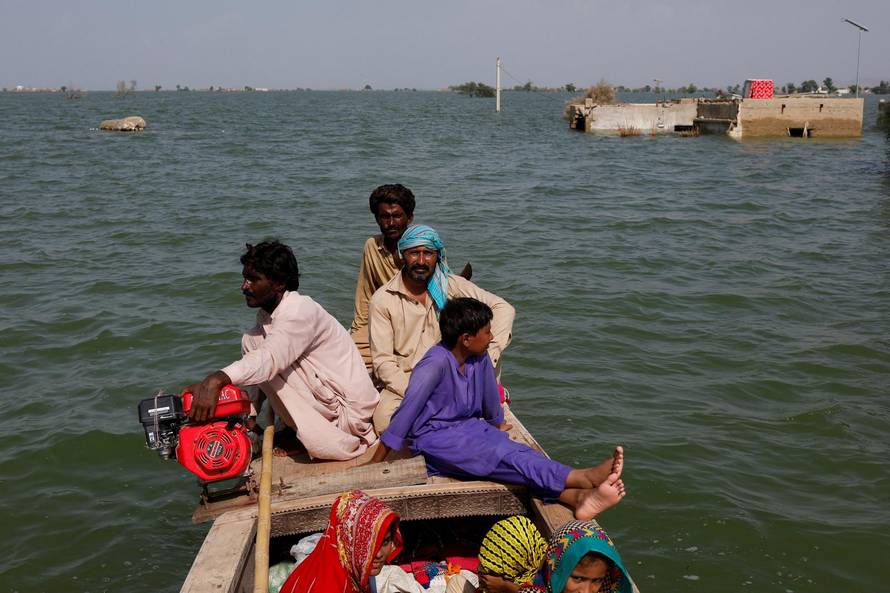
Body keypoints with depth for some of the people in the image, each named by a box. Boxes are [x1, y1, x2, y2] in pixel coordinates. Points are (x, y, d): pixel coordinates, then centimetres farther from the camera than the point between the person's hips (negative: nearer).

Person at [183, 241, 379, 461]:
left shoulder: (300, 311, -22)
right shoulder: (266, 315, 8)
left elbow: (271, 359, -40)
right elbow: (260, 368, 9)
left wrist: (216, 380, -53)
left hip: (349, 410, -8)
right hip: (324, 401, 9)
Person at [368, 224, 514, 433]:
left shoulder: (451, 286, 1)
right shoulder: (382, 300, -4)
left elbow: (504, 308, -4)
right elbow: (382, 361, -8)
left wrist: (489, 353, -21)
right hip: (403, 382, -2)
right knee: (384, 421, -34)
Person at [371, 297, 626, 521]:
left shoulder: (480, 358, -1)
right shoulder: (436, 363, -21)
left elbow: (489, 394, 18)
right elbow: (408, 410, -22)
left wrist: (496, 424, 34)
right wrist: (375, 463, -20)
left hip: (469, 426, 7)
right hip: (433, 437, -7)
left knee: (518, 452, -20)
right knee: (504, 456, -27)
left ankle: (579, 497, -42)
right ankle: (584, 478, -40)